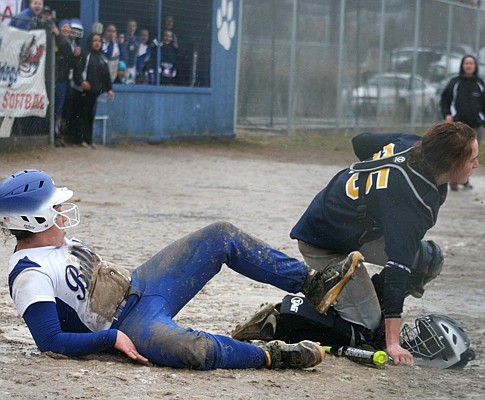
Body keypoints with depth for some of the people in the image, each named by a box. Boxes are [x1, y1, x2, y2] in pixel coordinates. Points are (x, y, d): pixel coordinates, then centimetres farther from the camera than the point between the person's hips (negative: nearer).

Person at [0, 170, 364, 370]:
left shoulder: (59, 242, 10)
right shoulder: (30, 274, -19)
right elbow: (50, 341, -25)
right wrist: (112, 338, -27)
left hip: (140, 285, 10)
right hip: (129, 323, -10)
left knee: (222, 236, 7)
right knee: (194, 350, -42)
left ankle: (311, 283, 8)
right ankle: (272, 356, -17)